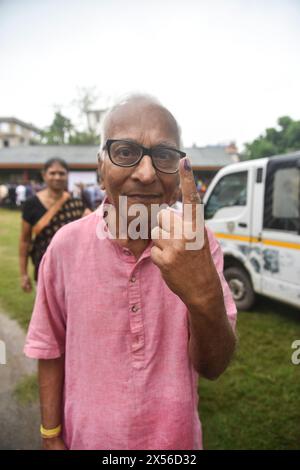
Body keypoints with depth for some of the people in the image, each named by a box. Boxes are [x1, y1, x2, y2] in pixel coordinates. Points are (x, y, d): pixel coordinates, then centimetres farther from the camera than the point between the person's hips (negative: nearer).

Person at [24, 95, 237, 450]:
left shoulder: (198, 243, -18)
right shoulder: (66, 246, -17)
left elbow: (214, 367, -19)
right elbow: (52, 352, -6)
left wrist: (206, 298, -38)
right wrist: (51, 438, 0)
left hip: (176, 439, 1)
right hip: (87, 439, 0)